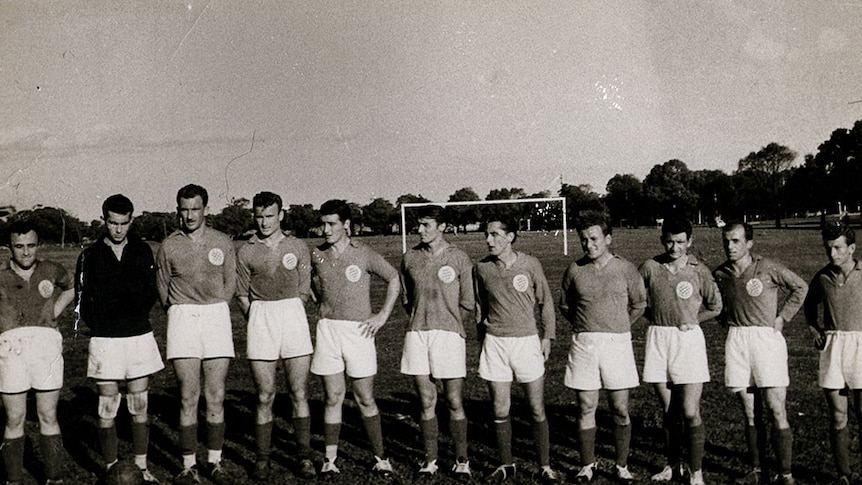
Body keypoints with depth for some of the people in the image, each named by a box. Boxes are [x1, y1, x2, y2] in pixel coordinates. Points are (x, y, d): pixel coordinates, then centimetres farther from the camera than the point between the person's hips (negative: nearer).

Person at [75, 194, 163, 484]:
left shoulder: (142, 251, 7)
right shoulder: (90, 256, 2)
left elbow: (152, 294, 8)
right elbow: (82, 300, 0)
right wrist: (97, 324, -9)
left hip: (140, 336, 2)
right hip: (105, 340, -1)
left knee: (139, 407, 8)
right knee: (107, 409, 4)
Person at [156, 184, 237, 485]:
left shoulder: (222, 243, 7)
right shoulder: (169, 246, 5)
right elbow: (163, 290, 14)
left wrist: (212, 310, 7)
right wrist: (181, 312, 9)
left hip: (216, 316, 1)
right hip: (182, 319, -1)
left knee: (216, 397, 2)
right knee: (188, 398, -2)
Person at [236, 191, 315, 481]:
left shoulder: (298, 248, 8)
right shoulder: (245, 252, 6)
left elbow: (304, 292, 10)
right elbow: (242, 295, 10)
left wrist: (287, 316, 7)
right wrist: (258, 323, 4)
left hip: (293, 315, 0)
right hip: (260, 318, 0)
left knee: (298, 394, 1)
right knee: (265, 396, 2)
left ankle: (305, 457, 8)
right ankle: (262, 459, 11)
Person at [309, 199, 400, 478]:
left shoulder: (364, 255, -3)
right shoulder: (317, 255, 5)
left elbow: (394, 279, 6)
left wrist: (383, 315, 1)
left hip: (358, 330, -2)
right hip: (327, 329, 2)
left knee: (366, 400, 3)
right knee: (332, 397, 5)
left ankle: (380, 458, 15)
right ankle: (330, 460, 14)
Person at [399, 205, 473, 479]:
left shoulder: (459, 259, -3)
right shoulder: (410, 258, 7)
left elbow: (467, 305, 2)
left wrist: (449, 327, 7)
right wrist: (423, 322, 11)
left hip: (449, 334, -3)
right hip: (417, 335, 3)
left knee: (455, 402, 1)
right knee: (426, 401, 7)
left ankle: (461, 460, 14)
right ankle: (430, 459, 17)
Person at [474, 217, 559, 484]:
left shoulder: (530, 264, -5)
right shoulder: (482, 268, 0)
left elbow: (545, 301, 5)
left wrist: (547, 335, 1)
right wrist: (482, 338, 14)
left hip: (527, 340, -2)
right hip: (494, 342, 2)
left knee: (537, 410, 2)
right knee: (500, 410, 7)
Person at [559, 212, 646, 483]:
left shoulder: (626, 270, 0)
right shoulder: (574, 270, 4)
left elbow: (639, 304, 12)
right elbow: (564, 305, 17)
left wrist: (617, 327, 11)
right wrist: (585, 327, 11)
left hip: (617, 343, -1)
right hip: (584, 345, 1)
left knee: (621, 409, 3)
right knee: (586, 407, 5)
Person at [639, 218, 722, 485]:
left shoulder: (699, 271, -3)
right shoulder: (649, 268, 0)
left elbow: (715, 307, 8)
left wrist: (690, 321, -1)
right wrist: (656, 317, 1)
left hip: (689, 339, -2)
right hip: (658, 339, 2)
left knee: (690, 412, -5)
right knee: (668, 411, 12)